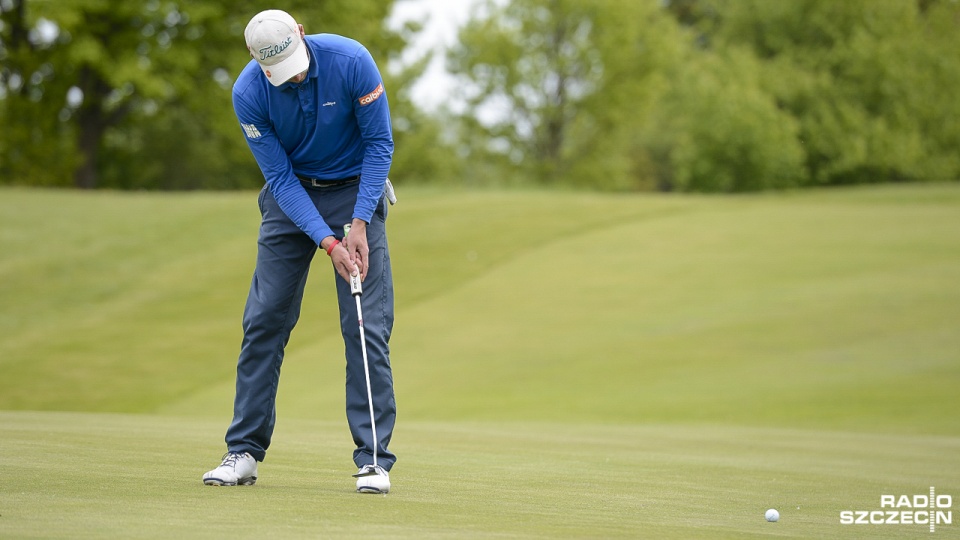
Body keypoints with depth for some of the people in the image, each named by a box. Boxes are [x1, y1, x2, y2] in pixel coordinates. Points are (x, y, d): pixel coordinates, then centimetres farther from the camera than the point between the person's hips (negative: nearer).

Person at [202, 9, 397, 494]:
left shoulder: (351, 61, -25)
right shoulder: (248, 94, -20)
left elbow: (380, 143, -14)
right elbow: (280, 176, -15)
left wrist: (359, 223, -20)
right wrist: (327, 242, -24)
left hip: (355, 187, -1)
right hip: (291, 193, 1)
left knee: (367, 327, -9)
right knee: (264, 320, -3)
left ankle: (373, 458, -6)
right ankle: (244, 451, 5)